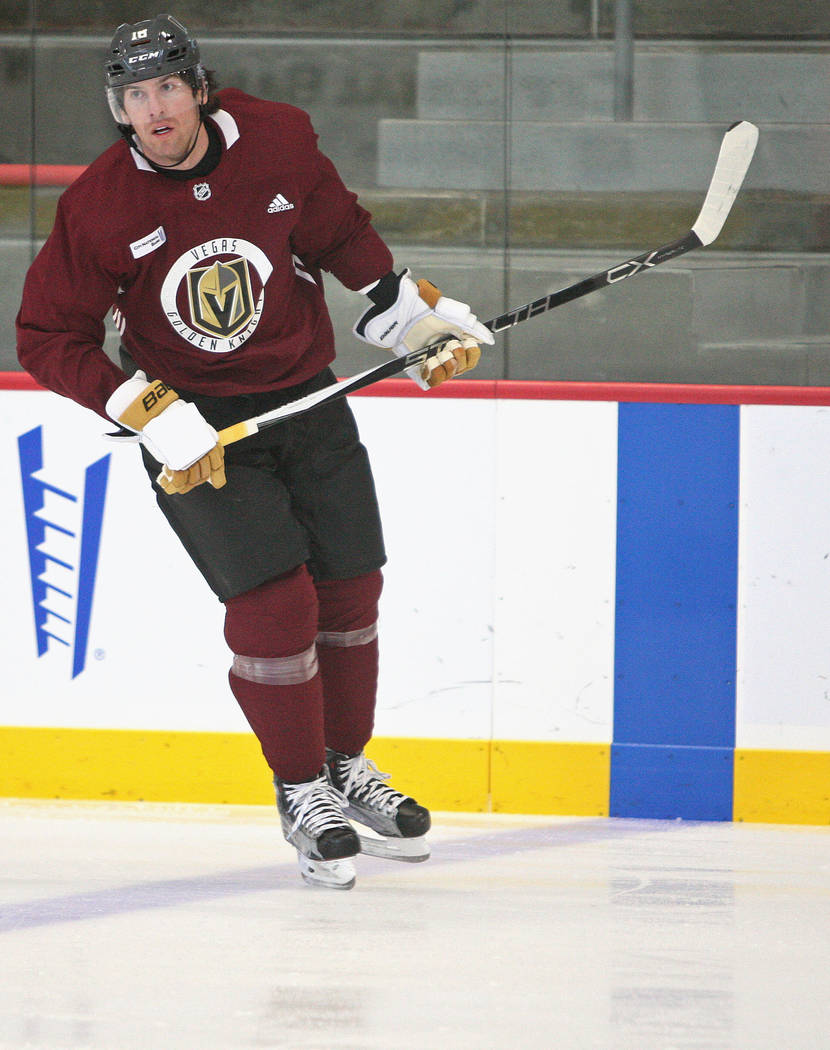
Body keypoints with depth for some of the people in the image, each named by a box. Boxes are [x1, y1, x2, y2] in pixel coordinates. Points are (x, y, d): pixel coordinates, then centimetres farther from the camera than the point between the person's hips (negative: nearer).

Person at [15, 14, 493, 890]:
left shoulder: (279, 142, -10)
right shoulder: (99, 207, -18)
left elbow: (342, 235, 9)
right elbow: (48, 339, -12)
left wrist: (414, 314, 7)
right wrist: (149, 412, -21)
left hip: (304, 398, 4)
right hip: (193, 422, -4)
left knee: (349, 585, 9)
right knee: (273, 600, -13)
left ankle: (347, 767, 29)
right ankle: (301, 793, 4)